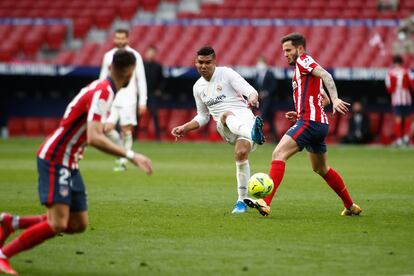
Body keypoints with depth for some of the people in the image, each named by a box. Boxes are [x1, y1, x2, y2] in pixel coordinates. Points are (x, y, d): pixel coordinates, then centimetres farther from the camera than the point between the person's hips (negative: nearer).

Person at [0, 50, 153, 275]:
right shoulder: (102, 94, -22)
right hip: (54, 161, -10)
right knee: (57, 225, -18)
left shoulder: (102, 89, 7)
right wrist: (131, 156, -33)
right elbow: (94, 138, -33)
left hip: (69, 164, 10)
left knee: (78, 224, 8)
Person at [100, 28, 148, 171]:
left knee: (126, 130, -5)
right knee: (107, 128, -8)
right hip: (111, 99, 4)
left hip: (128, 99, -4)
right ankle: (123, 149, 16)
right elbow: (102, 78, 16)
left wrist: (143, 102, -6)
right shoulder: (108, 55, 11)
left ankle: (123, 161, 1)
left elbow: (141, 79, -1)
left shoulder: (134, 55, 0)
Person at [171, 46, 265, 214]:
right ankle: (253, 134, -60)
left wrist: (252, 99, -31)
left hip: (243, 116, -3)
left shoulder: (226, 73, 3)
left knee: (241, 153, -29)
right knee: (226, 115, -36)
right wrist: (184, 128, 17)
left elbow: (251, 92, -7)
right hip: (225, 129, 3)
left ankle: (242, 200, -20)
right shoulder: (198, 87, 19)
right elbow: (203, 116, 31)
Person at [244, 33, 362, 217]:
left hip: (309, 122, -11)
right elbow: (323, 99, 31)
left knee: (278, 155, -20)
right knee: (321, 169, 24)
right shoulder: (302, 70, 26)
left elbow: (325, 75, -20)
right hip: (320, 124, 11)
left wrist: (335, 99, -35)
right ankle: (351, 206, 32)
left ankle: (265, 203, -33)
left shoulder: (303, 60, -2)